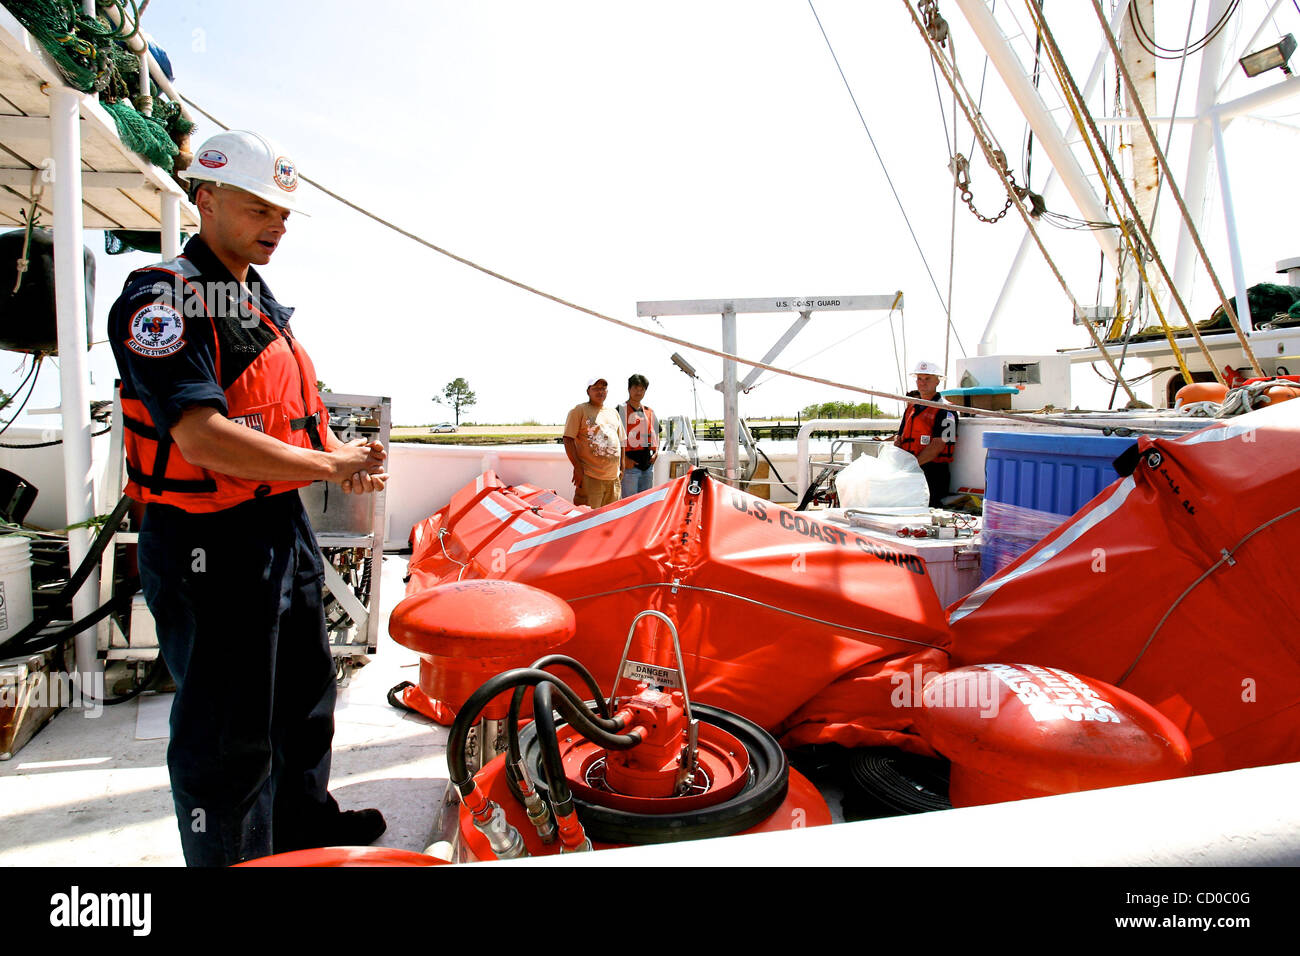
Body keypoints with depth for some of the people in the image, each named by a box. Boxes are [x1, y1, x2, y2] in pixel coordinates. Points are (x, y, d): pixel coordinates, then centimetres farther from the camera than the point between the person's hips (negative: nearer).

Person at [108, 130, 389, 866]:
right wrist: (329, 466, -21)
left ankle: (305, 819, 46)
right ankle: (233, 855, 28)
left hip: (286, 528, 10)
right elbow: (202, 438, -27)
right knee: (228, 733, 6)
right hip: (210, 543, -9)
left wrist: (349, 457, -1)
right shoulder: (163, 298, -15)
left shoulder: (264, 303, 13)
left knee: (305, 694, 24)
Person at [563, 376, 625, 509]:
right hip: (590, 477, -6)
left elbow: (621, 441, 23)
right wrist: (577, 467, -14)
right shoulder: (579, 410, -1)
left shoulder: (613, 412, 18)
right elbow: (568, 439, -8)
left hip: (613, 477, 6)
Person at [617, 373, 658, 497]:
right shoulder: (621, 410, -4)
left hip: (648, 464, 6)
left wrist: (656, 452, 9)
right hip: (630, 464, -6)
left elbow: (656, 434, 25)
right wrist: (624, 459, -15)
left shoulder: (650, 411, 15)